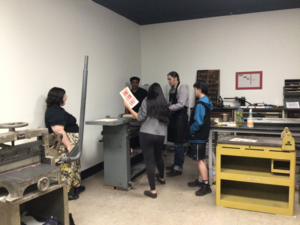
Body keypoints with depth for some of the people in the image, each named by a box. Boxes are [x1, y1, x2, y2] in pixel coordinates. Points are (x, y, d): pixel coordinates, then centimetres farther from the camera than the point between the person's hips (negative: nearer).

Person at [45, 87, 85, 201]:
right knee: (66, 168, -4)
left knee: (75, 165, 20)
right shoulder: (55, 112, -20)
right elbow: (59, 131, -27)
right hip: (64, 145, -11)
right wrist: (69, 146, -27)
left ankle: (76, 186, 33)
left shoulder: (57, 110, 14)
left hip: (70, 144, 11)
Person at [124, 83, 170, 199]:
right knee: (158, 157, 27)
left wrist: (129, 108, 1)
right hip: (160, 135, 5)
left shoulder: (147, 101, -3)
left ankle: (153, 190, 3)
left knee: (149, 161, -1)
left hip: (146, 134, -5)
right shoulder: (164, 103, 8)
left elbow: (140, 118, -7)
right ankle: (161, 178, 50)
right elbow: (167, 120, 13)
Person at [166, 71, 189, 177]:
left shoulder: (182, 89, -12)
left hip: (180, 118, -8)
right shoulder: (172, 90, 14)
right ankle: (176, 164, 28)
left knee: (178, 144, -4)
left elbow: (180, 104, -22)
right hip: (174, 117, 8)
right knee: (175, 143, 16)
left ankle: (178, 168, 5)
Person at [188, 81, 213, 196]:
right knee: (200, 159, 18)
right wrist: (193, 130, 16)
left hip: (198, 136, -10)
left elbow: (198, 122, -26)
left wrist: (190, 130, -10)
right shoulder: (206, 102, 11)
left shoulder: (200, 104, -20)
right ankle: (200, 180, 29)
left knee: (199, 160, -6)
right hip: (202, 135, 10)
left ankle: (206, 185, -2)